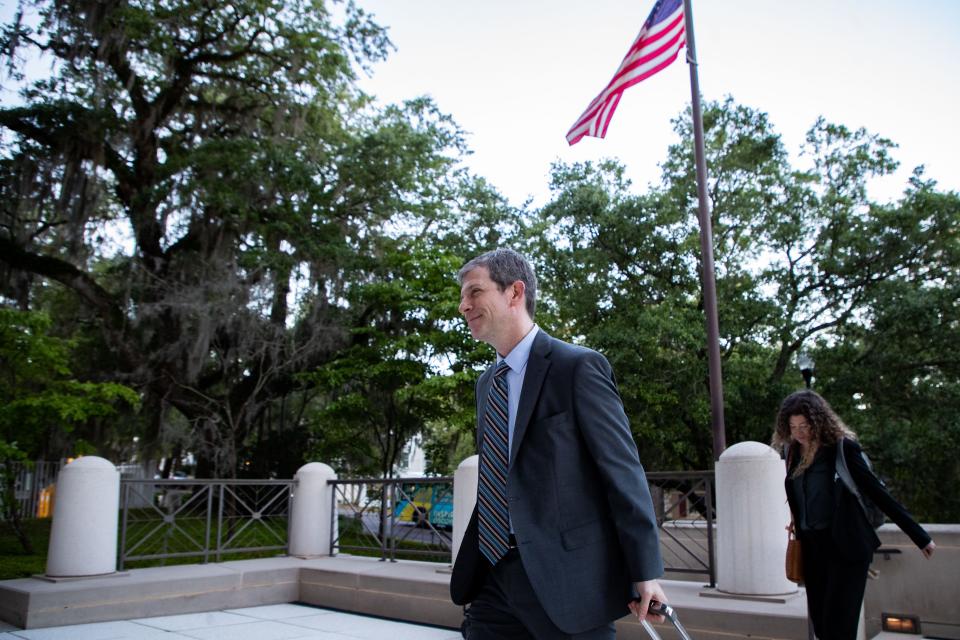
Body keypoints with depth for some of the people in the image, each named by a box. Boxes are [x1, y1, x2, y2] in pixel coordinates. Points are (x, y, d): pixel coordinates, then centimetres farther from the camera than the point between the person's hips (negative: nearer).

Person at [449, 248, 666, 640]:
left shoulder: (578, 367, -10)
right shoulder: (487, 383, 14)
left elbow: (624, 471, -11)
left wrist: (645, 570, -12)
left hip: (565, 576, -6)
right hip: (494, 577, 7)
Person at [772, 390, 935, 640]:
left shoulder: (843, 448, -12)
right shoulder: (793, 452, 4)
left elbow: (877, 492, -9)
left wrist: (920, 536, -6)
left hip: (846, 546, -6)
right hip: (812, 547, 6)